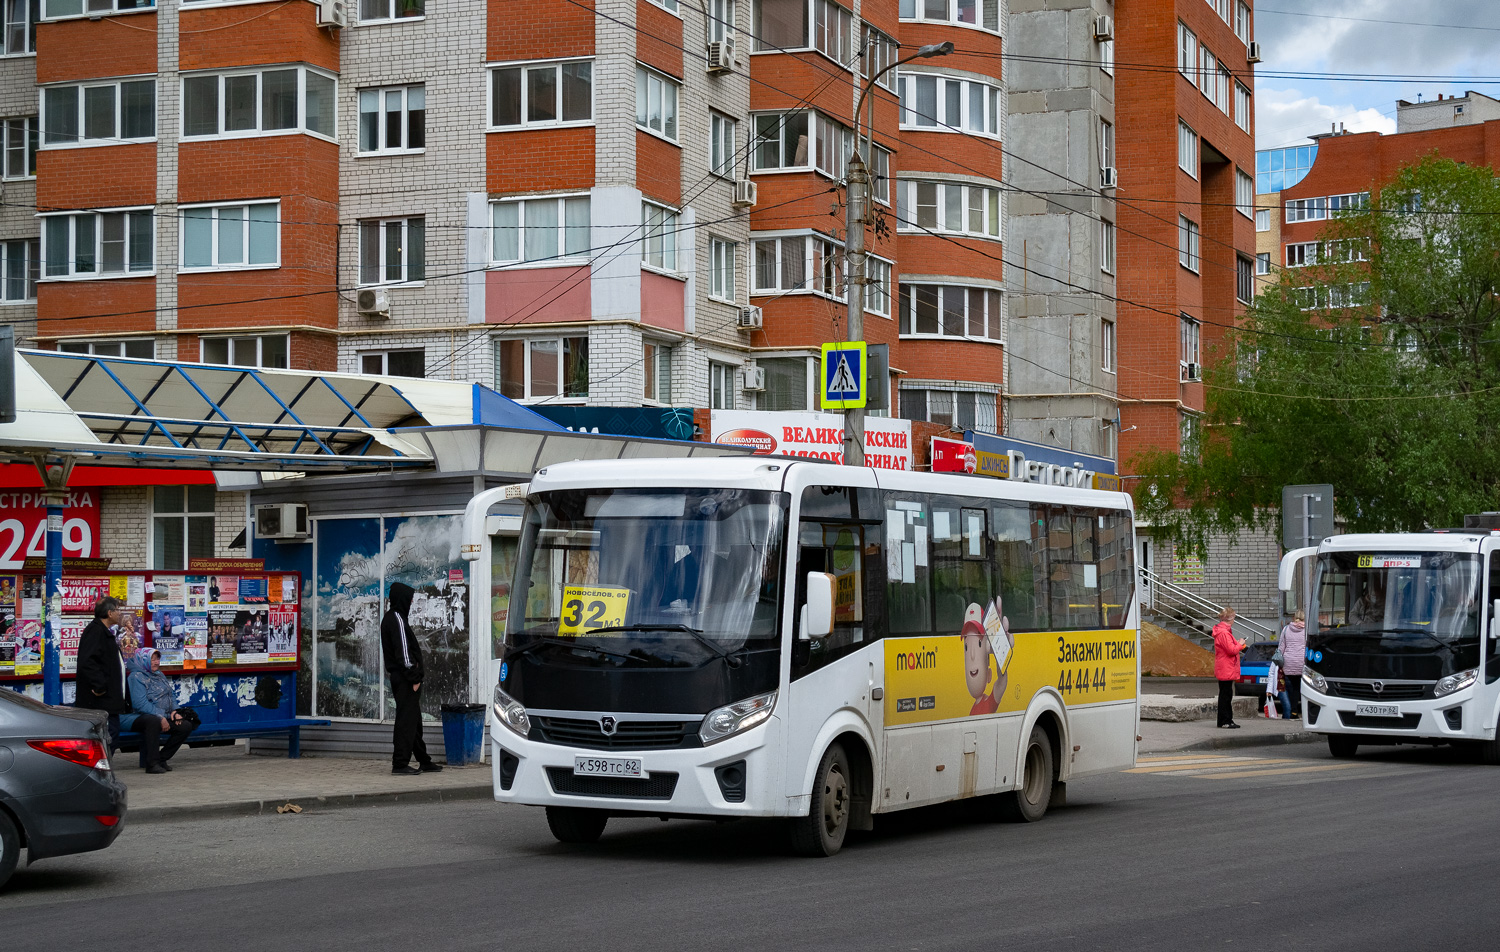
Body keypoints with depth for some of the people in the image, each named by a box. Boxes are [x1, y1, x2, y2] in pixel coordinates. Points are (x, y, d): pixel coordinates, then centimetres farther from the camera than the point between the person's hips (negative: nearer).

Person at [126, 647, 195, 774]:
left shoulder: (159, 675, 19)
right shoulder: (137, 677, -9)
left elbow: (171, 695, 25)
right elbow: (140, 703, -19)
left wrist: (174, 710, 3)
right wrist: (160, 717, -23)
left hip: (164, 717, 8)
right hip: (142, 717, -8)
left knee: (186, 726, -9)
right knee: (154, 721, -41)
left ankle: (162, 759, 0)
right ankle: (152, 763, -37)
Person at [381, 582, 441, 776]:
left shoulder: (390, 618, 17)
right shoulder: (397, 619, -14)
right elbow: (403, 651, -19)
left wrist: (415, 676, 17)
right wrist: (413, 678, -17)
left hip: (399, 678, 10)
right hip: (404, 679, -10)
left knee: (414, 720, 14)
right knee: (406, 719, -8)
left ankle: (424, 761, 20)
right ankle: (400, 763, -8)